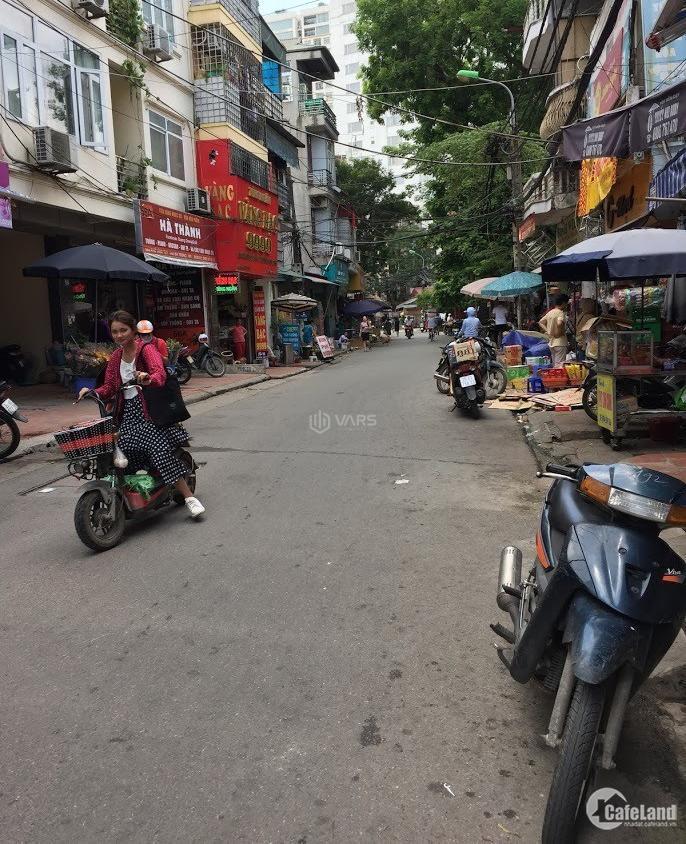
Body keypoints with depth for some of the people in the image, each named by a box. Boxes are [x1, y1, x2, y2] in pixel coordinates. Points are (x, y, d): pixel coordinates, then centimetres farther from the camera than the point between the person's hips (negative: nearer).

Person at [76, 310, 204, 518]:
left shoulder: (146, 349, -4)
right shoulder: (115, 357, 17)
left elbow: (160, 373, -23)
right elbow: (109, 388, 14)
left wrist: (148, 378, -45)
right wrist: (92, 392, -5)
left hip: (149, 409, -6)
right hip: (127, 411, 6)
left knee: (159, 448, -22)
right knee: (123, 449, -16)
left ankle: (189, 497, -16)